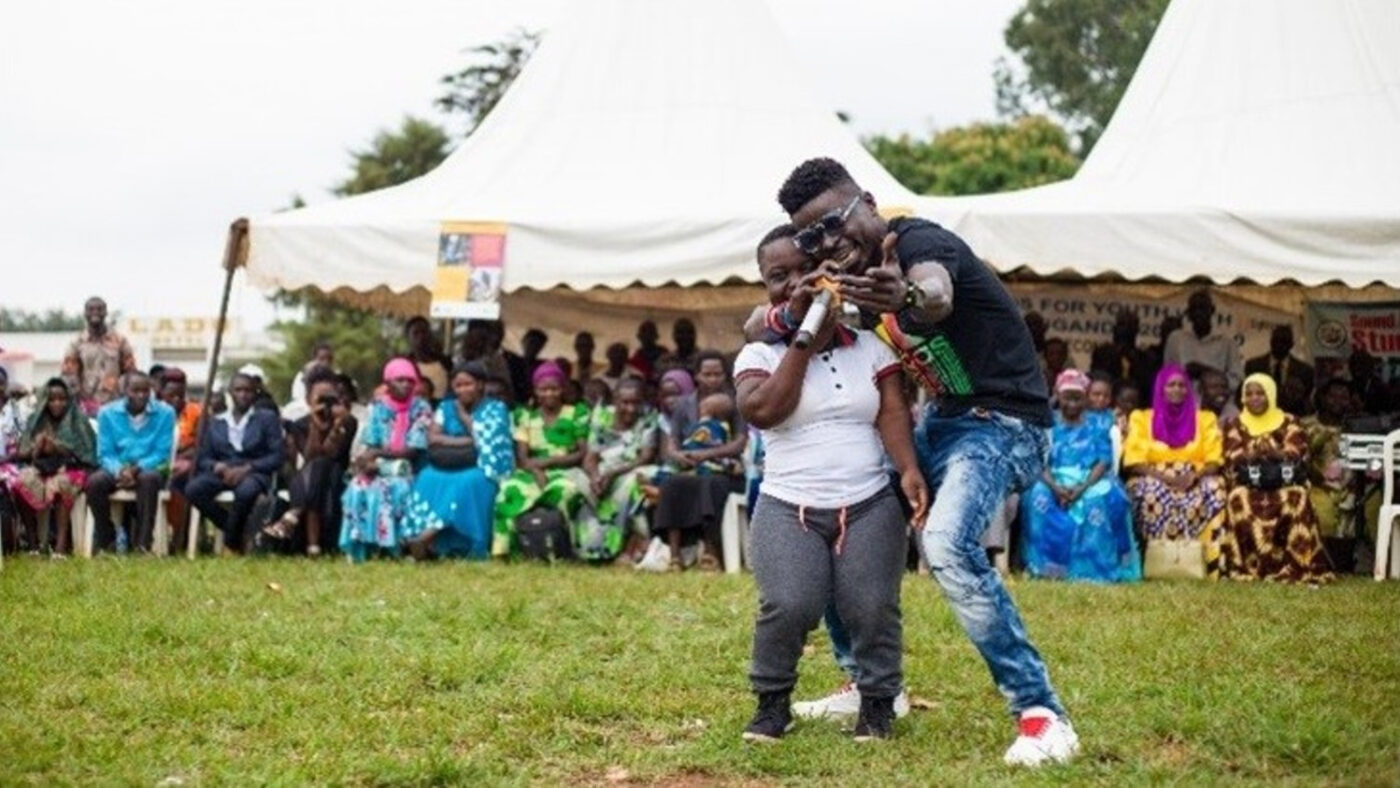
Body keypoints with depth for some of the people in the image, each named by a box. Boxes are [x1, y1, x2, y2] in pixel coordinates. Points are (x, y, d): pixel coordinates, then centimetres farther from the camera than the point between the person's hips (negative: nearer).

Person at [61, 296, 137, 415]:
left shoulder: (119, 341, 6)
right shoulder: (77, 344, 5)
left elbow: (130, 372, 7)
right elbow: (69, 375, 4)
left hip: (115, 405, 0)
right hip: (89, 406, 0)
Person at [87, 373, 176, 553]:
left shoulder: (164, 413, -3)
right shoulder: (108, 413, 0)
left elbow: (162, 454, -6)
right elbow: (105, 454, -2)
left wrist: (136, 469, -23)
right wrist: (119, 471, -24)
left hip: (149, 468, -2)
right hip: (117, 469, 2)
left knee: (149, 478, -37)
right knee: (94, 482, -30)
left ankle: (142, 543, -32)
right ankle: (105, 540, -12)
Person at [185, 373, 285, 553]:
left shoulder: (267, 418, 13)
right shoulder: (214, 423, 21)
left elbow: (277, 457, 2)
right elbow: (203, 458, 14)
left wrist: (246, 468, -14)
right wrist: (218, 466, -11)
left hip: (253, 473, -3)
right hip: (221, 473, 3)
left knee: (246, 491, -40)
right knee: (193, 489, -30)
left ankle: (231, 541, -16)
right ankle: (242, 532, -15)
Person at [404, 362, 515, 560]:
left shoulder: (495, 409, 3)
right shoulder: (446, 407, 14)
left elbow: (486, 442, -11)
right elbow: (432, 438, -1)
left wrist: (465, 416, -6)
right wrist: (466, 441, -11)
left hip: (482, 470, -3)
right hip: (447, 468, 3)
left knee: (467, 482, -36)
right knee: (428, 479, -29)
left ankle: (432, 531, -41)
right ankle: (429, 544, -40)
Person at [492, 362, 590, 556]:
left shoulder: (577, 415, 7)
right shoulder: (526, 417, 14)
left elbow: (584, 454, -1)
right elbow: (522, 457, 5)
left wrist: (548, 461, -10)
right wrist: (537, 472, -18)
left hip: (566, 472, -2)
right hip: (534, 473, 2)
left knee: (565, 489, -39)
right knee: (509, 489, -32)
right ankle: (501, 551, -33)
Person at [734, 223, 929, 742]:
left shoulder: (870, 344, 9)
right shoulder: (759, 354, 5)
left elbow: (892, 411, -1)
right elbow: (762, 411, -14)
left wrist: (909, 470, -20)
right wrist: (802, 339, -11)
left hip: (869, 504, 1)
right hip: (788, 506, -1)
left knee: (873, 606, -15)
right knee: (789, 605, -21)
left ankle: (878, 701, 9)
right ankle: (772, 700, 3)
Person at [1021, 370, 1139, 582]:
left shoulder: (1098, 426, 15)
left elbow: (1104, 462, 1)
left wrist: (1082, 487, -19)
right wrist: (1055, 487, -20)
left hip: (1091, 483, 0)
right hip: (1054, 483, 1)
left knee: (1106, 496, -35)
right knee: (1038, 495, -34)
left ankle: (1092, 566, -34)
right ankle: (1047, 565, -32)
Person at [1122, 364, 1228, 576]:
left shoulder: (1205, 419, 16)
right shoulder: (1142, 419, 13)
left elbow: (1215, 460, 5)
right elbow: (1134, 461, 1)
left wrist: (1195, 475, -17)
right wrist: (1163, 477, -16)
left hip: (1195, 482, 1)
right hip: (1154, 481, -1)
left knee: (1213, 489, -33)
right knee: (1150, 491, -37)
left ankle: (1200, 561, -37)